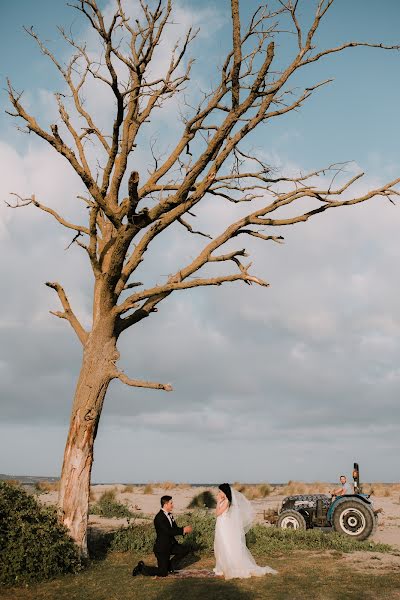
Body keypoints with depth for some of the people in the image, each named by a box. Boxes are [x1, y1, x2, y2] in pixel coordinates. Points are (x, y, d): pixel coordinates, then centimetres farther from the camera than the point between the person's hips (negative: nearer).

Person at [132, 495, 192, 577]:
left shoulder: (169, 515, 5)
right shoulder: (159, 517, -24)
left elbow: (175, 529, 9)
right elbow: (168, 532, -30)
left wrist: (184, 529, -10)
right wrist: (183, 530, -26)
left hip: (170, 545, 8)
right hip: (161, 548, -8)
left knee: (185, 550, -1)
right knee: (163, 573, -5)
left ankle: (169, 566, 17)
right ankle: (141, 568, 13)